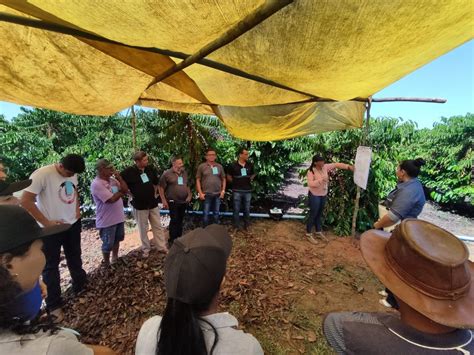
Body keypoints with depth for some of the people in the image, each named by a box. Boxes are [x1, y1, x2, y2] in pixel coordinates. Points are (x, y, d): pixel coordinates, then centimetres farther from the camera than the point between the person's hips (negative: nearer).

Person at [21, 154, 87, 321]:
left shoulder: (73, 174, -3)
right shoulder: (42, 174, -23)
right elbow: (25, 200, -20)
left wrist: (77, 209, 3)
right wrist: (46, 222, -20)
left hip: (73, 224, 6)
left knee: (75, 258, 21)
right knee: (51, 266, 8)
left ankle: (81, 286, 40)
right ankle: (54, 305, 23)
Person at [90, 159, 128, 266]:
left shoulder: (112, 179, 4)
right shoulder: (96, 184, -21)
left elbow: (125, 189, 1)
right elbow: (112, 199, -27)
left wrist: (118, 176, -8)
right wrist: (121, 192, -10)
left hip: (119, 217, 8)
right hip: (107, 221, -8)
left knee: (117, 239, 23)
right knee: (108, 244, 10)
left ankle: (115, 259, 42)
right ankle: (107, 264, 31)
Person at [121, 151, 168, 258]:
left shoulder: (151, 169, -1)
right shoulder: (129, 172, -14)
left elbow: (156, 182, 16)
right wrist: (131, 194, -6)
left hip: (153, 203, 4)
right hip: (139, 205, -3)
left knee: (158, 226, 10)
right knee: (143, 229, 10)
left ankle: (162, 247, 22)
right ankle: (146, 249, 27)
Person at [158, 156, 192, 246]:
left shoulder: (184, 173, 9)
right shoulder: (167, 174, -9)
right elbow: (161, 188, -7)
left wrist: (189, 195, 6)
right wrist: (164, 200, -11)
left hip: (184, 202, 5)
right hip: (173, 202, -5)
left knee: (180, 221, 14)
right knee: (174, 221, -1)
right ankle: (172, 240, 13)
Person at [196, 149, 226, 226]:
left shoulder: (219, 166, 7)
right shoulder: (201, 166, -1)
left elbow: (223, 179, 12)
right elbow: (198, 180, 0)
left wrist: (223, 190, 2)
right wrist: (200, 193, -6)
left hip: (217, 194, 3)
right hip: (206, 194, -2)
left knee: (216, 213, 14)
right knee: (206, 214, 5)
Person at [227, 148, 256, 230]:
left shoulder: (250, 165, 3)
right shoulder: (233, 165, -6)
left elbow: (253, 174, 21)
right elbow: (228, 177, 6)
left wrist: (251, 179, 5)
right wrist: (235, 182, 0)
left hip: (248, 190, 3)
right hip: (237, 191, -2)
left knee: (247, 209, 10)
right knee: (236, 209, 5)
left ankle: (246, 225, 25)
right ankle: (236, 226, 19)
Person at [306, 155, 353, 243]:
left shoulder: (325, 167, -3)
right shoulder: (311, 171, -21)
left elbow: (336, 165, 0)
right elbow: (310, 184, -30)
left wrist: (348, 166, -8)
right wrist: (321, 180, -34)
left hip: (323, 195, 7)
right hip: (314, 196, -7)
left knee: (319, 214, 19)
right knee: (313, 215, 2)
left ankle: (319, 232, 34)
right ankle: (309, 234, 16)